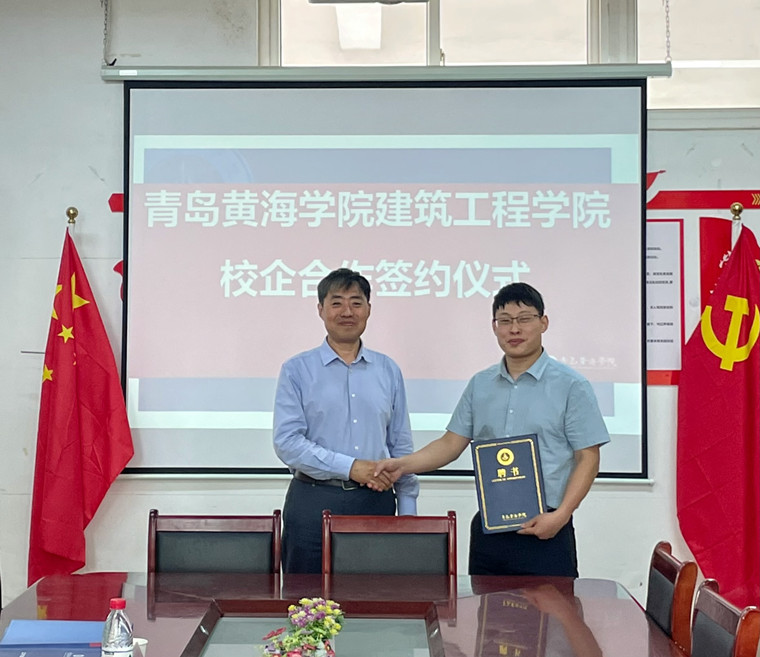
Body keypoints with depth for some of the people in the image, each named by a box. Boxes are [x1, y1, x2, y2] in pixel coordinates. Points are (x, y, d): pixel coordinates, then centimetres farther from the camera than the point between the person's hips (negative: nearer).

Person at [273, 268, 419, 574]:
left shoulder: (388, 371, 12)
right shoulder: (297, 370, 2)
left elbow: (401, 446, 13)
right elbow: (287, 442, -7)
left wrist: (408, 512, 8)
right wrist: (350, 467, -14)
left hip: (376, 502, 2)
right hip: (314, 502, -2)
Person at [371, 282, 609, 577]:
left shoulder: (571, 386, -2)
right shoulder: (480, 385, 12)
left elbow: (588, 458, -4)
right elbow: (451, 443, 11)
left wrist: (560, 515, -15)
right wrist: (402, 465, -5)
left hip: (544, 530, -4)